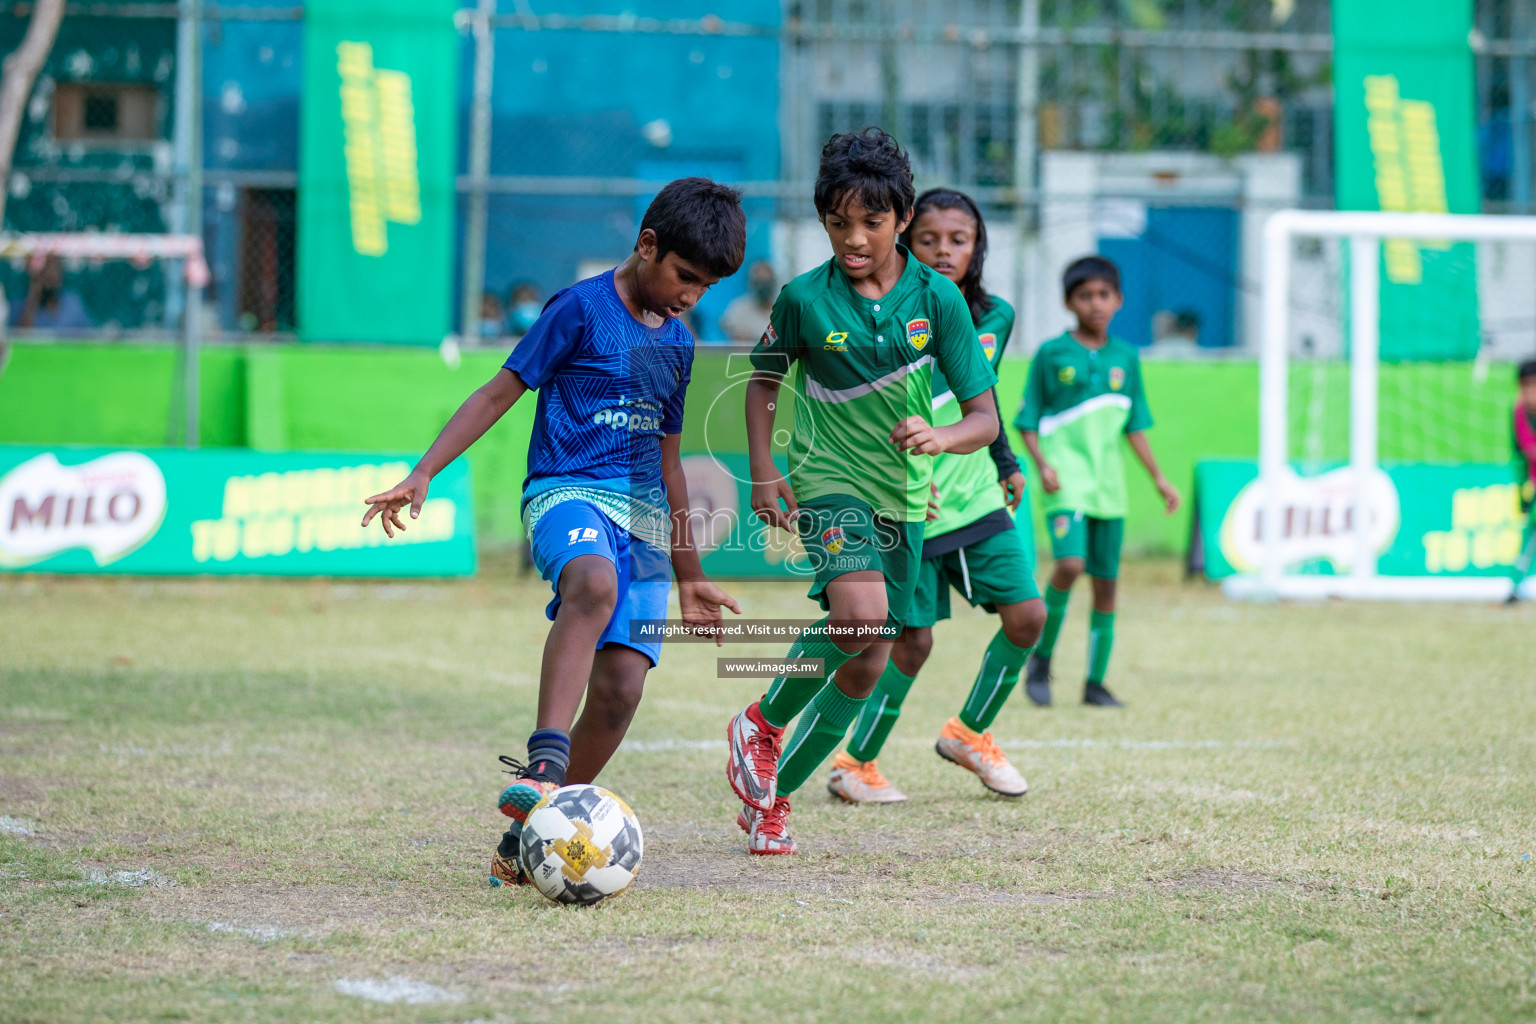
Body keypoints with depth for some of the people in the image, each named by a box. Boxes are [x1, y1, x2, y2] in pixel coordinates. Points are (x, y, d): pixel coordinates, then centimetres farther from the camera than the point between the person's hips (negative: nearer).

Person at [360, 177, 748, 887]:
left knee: (620, 685, -11)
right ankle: (544, 763, -51)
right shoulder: (581, 308, 0)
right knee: (594, 584, -40)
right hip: (568, 490, -6)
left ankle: (527, 840, 2)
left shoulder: (677, 343, 20)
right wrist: (423, 474, -11)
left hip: (644, 519, 6)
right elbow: (499, 393, -1)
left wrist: (690, 578, 31)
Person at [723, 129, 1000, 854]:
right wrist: (763, 472, -2)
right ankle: (762, 724, -6)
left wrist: (941, 437, -30)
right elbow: (764, 378, 9)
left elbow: (985, 418, -8)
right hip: (827, 479, -3)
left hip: (902, 495, 4)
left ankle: (772, 795, 22)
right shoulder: (805, 298, -9)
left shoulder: (937, 298, -8)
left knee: (865, 666, 6)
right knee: (860, 613, -30)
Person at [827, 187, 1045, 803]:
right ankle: (855, 764, 13)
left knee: (1027, 614, -3)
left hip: (979, 498, 6)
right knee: (914, 638, -5)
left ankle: (968, 732, 19)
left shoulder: (994, 318, 4)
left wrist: (1007, 466, 27)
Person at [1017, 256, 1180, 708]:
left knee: (1106, 580, 5)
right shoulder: (1051, 354, -1)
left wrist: (1158, 477, 12)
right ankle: (1041, 657, -2)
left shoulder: (1125, 357, 10)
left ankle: (1096, 682, 14)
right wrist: (1042, 464, -13)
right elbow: (1028, 420, 1)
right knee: (1070, 564, -23)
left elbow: (1135, 425, 16)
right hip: (1066, 478, -4)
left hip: (1108, 482, 4)